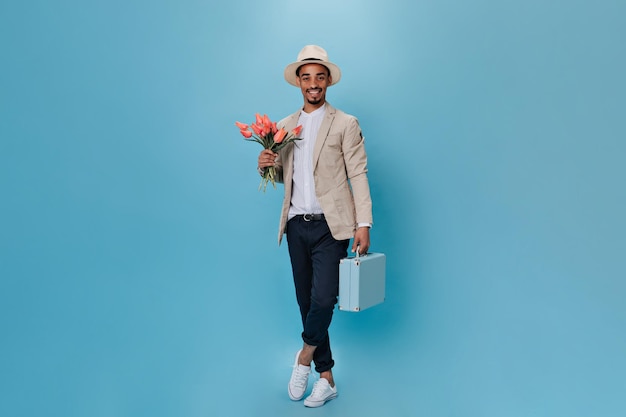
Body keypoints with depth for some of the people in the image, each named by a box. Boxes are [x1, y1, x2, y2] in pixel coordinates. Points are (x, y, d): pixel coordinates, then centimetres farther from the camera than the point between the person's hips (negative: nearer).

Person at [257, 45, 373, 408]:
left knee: (323, 299, -15)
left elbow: (358, 175, -5)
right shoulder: (285, 126, 14)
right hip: (296, 226, 5)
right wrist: (267, 165, -4)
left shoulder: (345, 124, 1)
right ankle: (326, 378, 25)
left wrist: (364, 224, -14)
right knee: (306, 302, 9)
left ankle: (306, 355, 16)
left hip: (330, 227, -4)